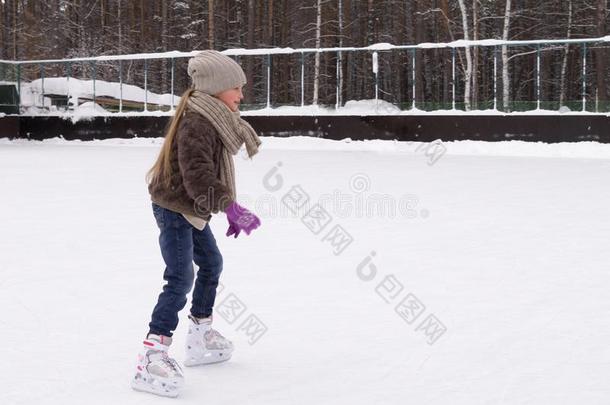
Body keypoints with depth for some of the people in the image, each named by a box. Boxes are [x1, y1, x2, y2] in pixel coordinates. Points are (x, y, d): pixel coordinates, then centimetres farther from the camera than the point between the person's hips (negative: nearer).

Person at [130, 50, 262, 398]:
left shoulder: (215, 119, 10)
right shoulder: (196, 124, -23)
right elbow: (197, 175, -33)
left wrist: (231, 211, 21)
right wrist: (230, 207, -39)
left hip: (192, 209, 11)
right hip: (174, 208, -11)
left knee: (212, 264, 22)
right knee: (181, 278, -16)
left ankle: (201, 338, 36)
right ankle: (152, 359, -17)